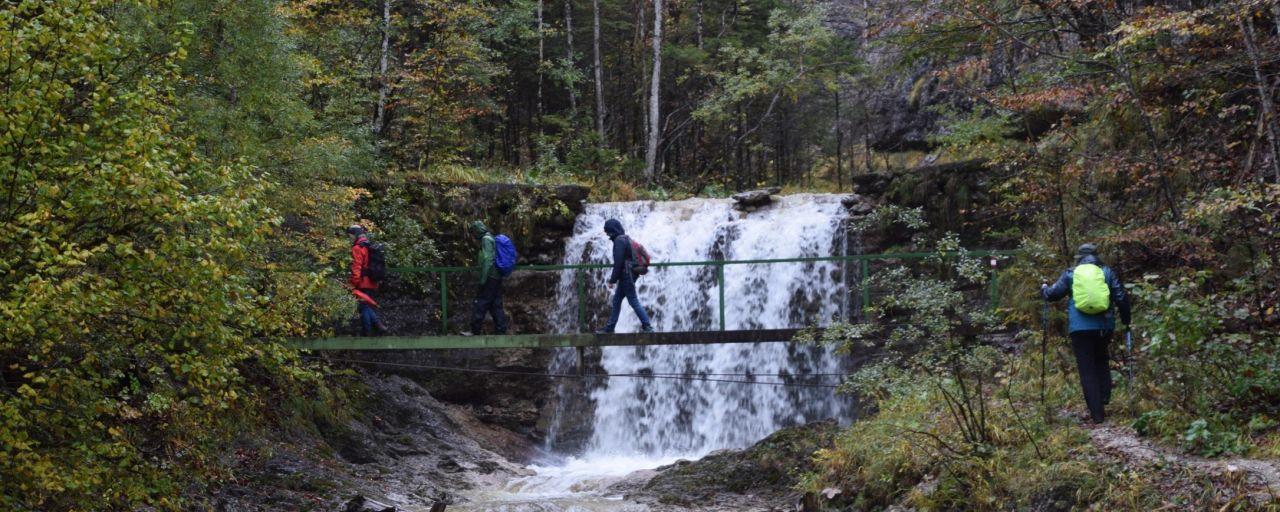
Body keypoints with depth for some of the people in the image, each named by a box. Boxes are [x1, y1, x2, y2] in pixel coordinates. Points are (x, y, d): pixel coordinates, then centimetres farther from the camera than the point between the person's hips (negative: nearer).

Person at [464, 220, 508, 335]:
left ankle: (474, 330, -4)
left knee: (480, 304, -6)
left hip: (490, 278, -9)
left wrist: (483, 278, -20)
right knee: (496, 305, 9)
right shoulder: (492, 238, 19)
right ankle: (501, 330, 8)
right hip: (497, 277, 9)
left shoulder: (486, 239, -10)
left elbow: (487, 260, -19)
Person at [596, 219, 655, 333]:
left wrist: (612, 280, -16)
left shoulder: (619, 240, -15)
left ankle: (647, 326, -4)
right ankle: (609, 328, 17)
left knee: (634, 302, -6)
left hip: (626, 277, -10)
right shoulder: (626, 238, 15)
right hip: (628, 275, 10)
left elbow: (618, 262, -21)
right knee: (616, 301, 13)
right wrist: (614, 277, 23)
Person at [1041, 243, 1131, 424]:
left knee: (1087, 370, 3)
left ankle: (1097, 414, 0)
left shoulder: (1071, 274, 3)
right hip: (1104, 327, 2)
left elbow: (1053, 294, 8)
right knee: (1102, 361, 27)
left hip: (1080, 328, -2)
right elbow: (1122, 298, 4)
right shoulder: (1107, 272, 6)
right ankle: (1104, 395, 12)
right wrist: (1126, 320, 17)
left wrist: (1043, 289, 31)